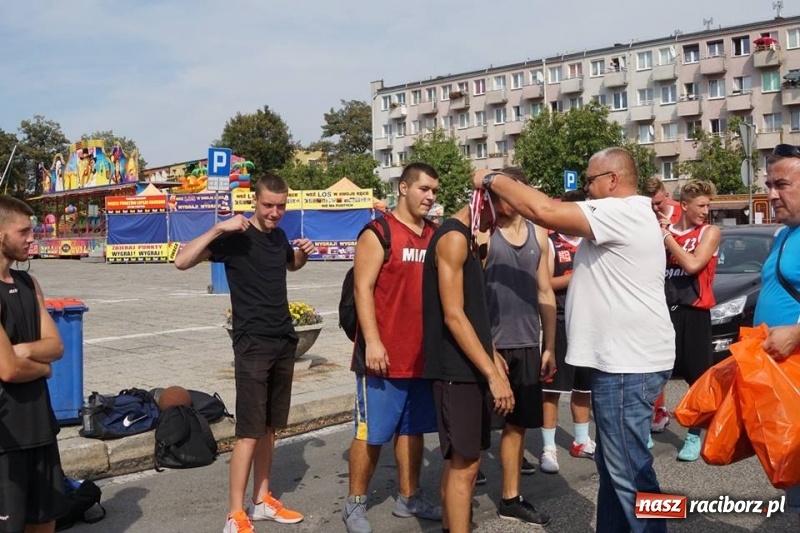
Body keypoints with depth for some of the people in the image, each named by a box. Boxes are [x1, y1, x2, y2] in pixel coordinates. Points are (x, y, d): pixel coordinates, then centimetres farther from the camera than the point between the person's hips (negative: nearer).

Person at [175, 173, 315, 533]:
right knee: (249, 432, -6)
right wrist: (217, 229, -26)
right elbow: (182, 261, -17)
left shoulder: (279, 236, 10)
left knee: (270, 427, 12)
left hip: (284, 342, 7)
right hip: (252, 345, -7)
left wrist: (303, 253, 11)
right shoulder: (235, 237, -9)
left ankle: (262, 501, 23)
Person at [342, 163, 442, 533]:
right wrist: (372, 341, -20)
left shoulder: (436, 236, 12)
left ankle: (408, 498, 28)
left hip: (424, 353, 7)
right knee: (371, 432, 2)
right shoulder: (378, 234, -8)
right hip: (384, 354, -6)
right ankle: (355, 503, 16)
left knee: (413, 429, 15)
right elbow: (362, 288, -13)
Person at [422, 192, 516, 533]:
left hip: (470, 367, 10)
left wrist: (492, 356, 19)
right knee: (465, 463, -5)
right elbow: (453, 315, -21)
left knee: (459, 459, 15)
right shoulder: (454, 237, -15)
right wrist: (493, 374, -22)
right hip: (457, 369, -10)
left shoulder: (467, 238, 15)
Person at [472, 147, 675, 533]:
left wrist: (492, 180, -13)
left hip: (629, 362, -11)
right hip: (622, 359, 11)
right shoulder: (620, 216, 19)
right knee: (613, 463, 18)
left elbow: (544, 211, -23)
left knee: (628, 469, -4)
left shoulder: (622, 213, -16)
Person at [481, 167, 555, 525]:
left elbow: (545, 294, 12)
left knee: (517, 424, 13)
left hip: (527, 346, 5)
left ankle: (511, 499, 26)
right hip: (491, 344, -5)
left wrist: (549, 347, 9)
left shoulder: (538, 235, 9)